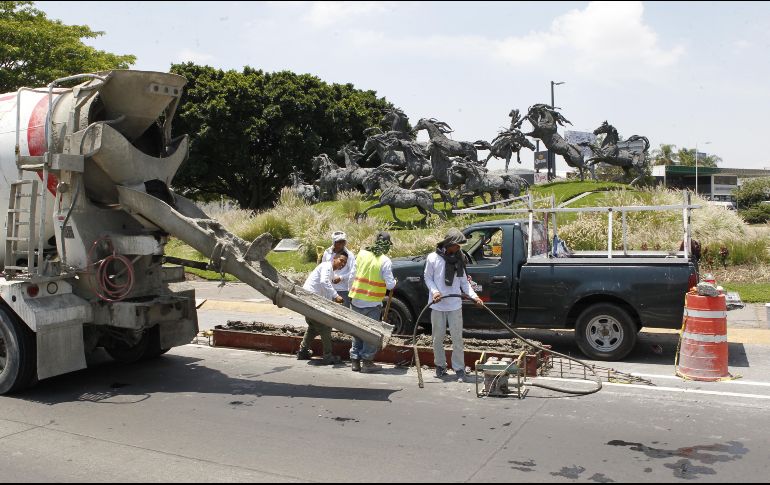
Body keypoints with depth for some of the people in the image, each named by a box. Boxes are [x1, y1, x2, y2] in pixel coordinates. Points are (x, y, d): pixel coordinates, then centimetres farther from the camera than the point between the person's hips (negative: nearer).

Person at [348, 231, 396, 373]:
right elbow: (390, 285, -13)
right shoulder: (385, 261, -12)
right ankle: (367, 362, 10)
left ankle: (355, 361, 19)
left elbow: (353, 275, 4)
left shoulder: (362, 253, 0)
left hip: (356, 300, 4)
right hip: (372, 303, -4)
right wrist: (395, 282, 8)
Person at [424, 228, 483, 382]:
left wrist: (474, 296, -9)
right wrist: (434, 291, -17)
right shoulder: (433, 258, -8)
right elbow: (428, 277, 0)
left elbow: (464, 282, 4)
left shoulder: (459, 259, 1)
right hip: (437, 305, -1)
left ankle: (459, 368, 11)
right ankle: (440, 365, 25)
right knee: (438, 338, 10)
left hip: (455, 306, 1)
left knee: (457, 338, 2)